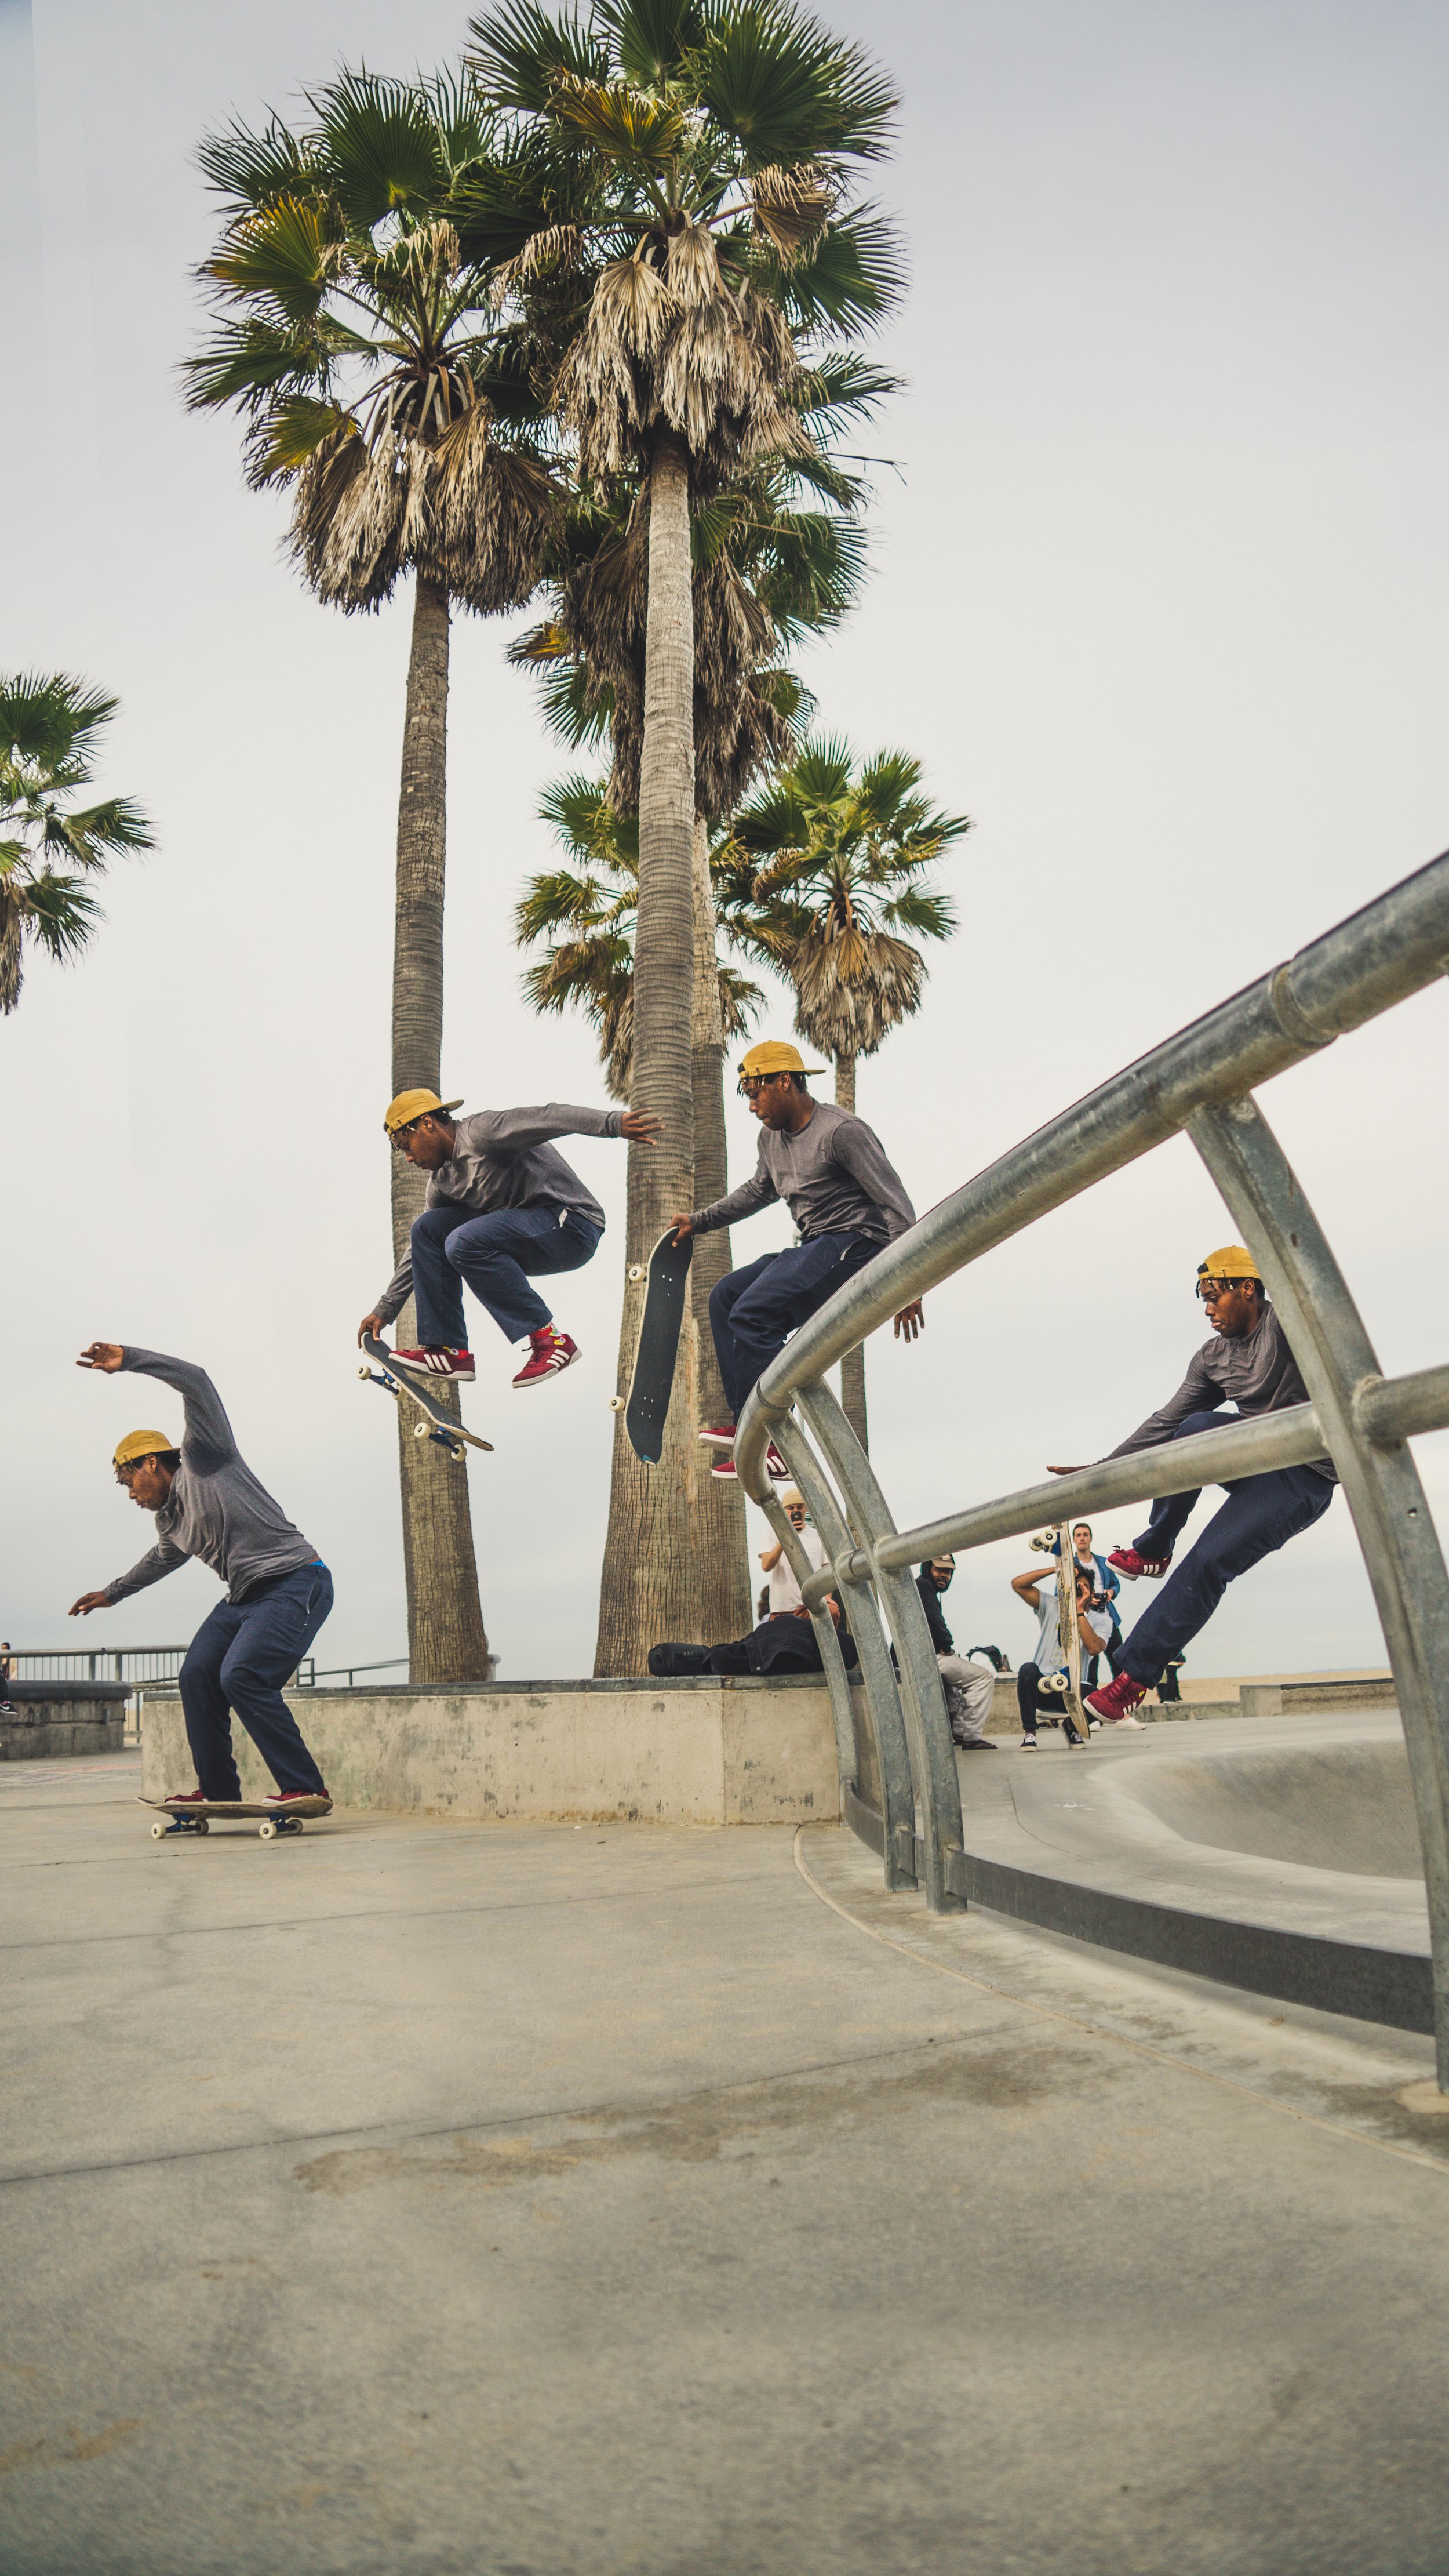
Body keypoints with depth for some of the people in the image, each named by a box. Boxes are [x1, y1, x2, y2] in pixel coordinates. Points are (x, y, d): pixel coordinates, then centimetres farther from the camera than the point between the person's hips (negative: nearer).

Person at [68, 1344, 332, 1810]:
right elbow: (163, 1557, 41)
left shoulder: (203, 1461, -3)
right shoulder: (169, 1519, 19)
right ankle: (219, 1791, 9)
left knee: (241, 1677, -21)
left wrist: (127, 1360, -12)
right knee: (196, 1676, 0)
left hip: (296, 1585, -9)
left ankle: (304, 1787, -18)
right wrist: (112, 1594, 52)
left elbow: (195, 1382, -12)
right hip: (245, 1596, 9)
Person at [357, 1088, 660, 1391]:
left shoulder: (481, 1132, -13)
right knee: (428, 1228, 2)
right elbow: (423, 1249, 24)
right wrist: (384, 1310, 25)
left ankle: (550, 1339, -19)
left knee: (464, 1242, -27)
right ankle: (447, 1349, -2)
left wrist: (614, 1122, -43)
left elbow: (547, 1118, -27)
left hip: (572, 1225, -9)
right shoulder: (442, 1181, 15)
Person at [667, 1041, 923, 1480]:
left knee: (752, 1314, -22)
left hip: (855, 1244, -10)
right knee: (725, 1296, 6)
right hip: (814, 1249, 10)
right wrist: (699, 1222, 33)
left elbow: (896, 1205, -17)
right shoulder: (772, 1138, 13)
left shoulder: (841, 1131, -14)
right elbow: (758, 1190, 36)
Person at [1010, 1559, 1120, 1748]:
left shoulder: (1099, 1620, 2)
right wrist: (1057, 1570, -10)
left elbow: (1094, 1648, -20)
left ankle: (1072, 1726, 6)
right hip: (1042, 1688, 0)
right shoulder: (1051, 1606, 4)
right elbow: (1017, 1584, -6)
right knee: (1028, 1670, -34)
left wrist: (1080, 1611, -21)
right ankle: (1029, 1732, -15)